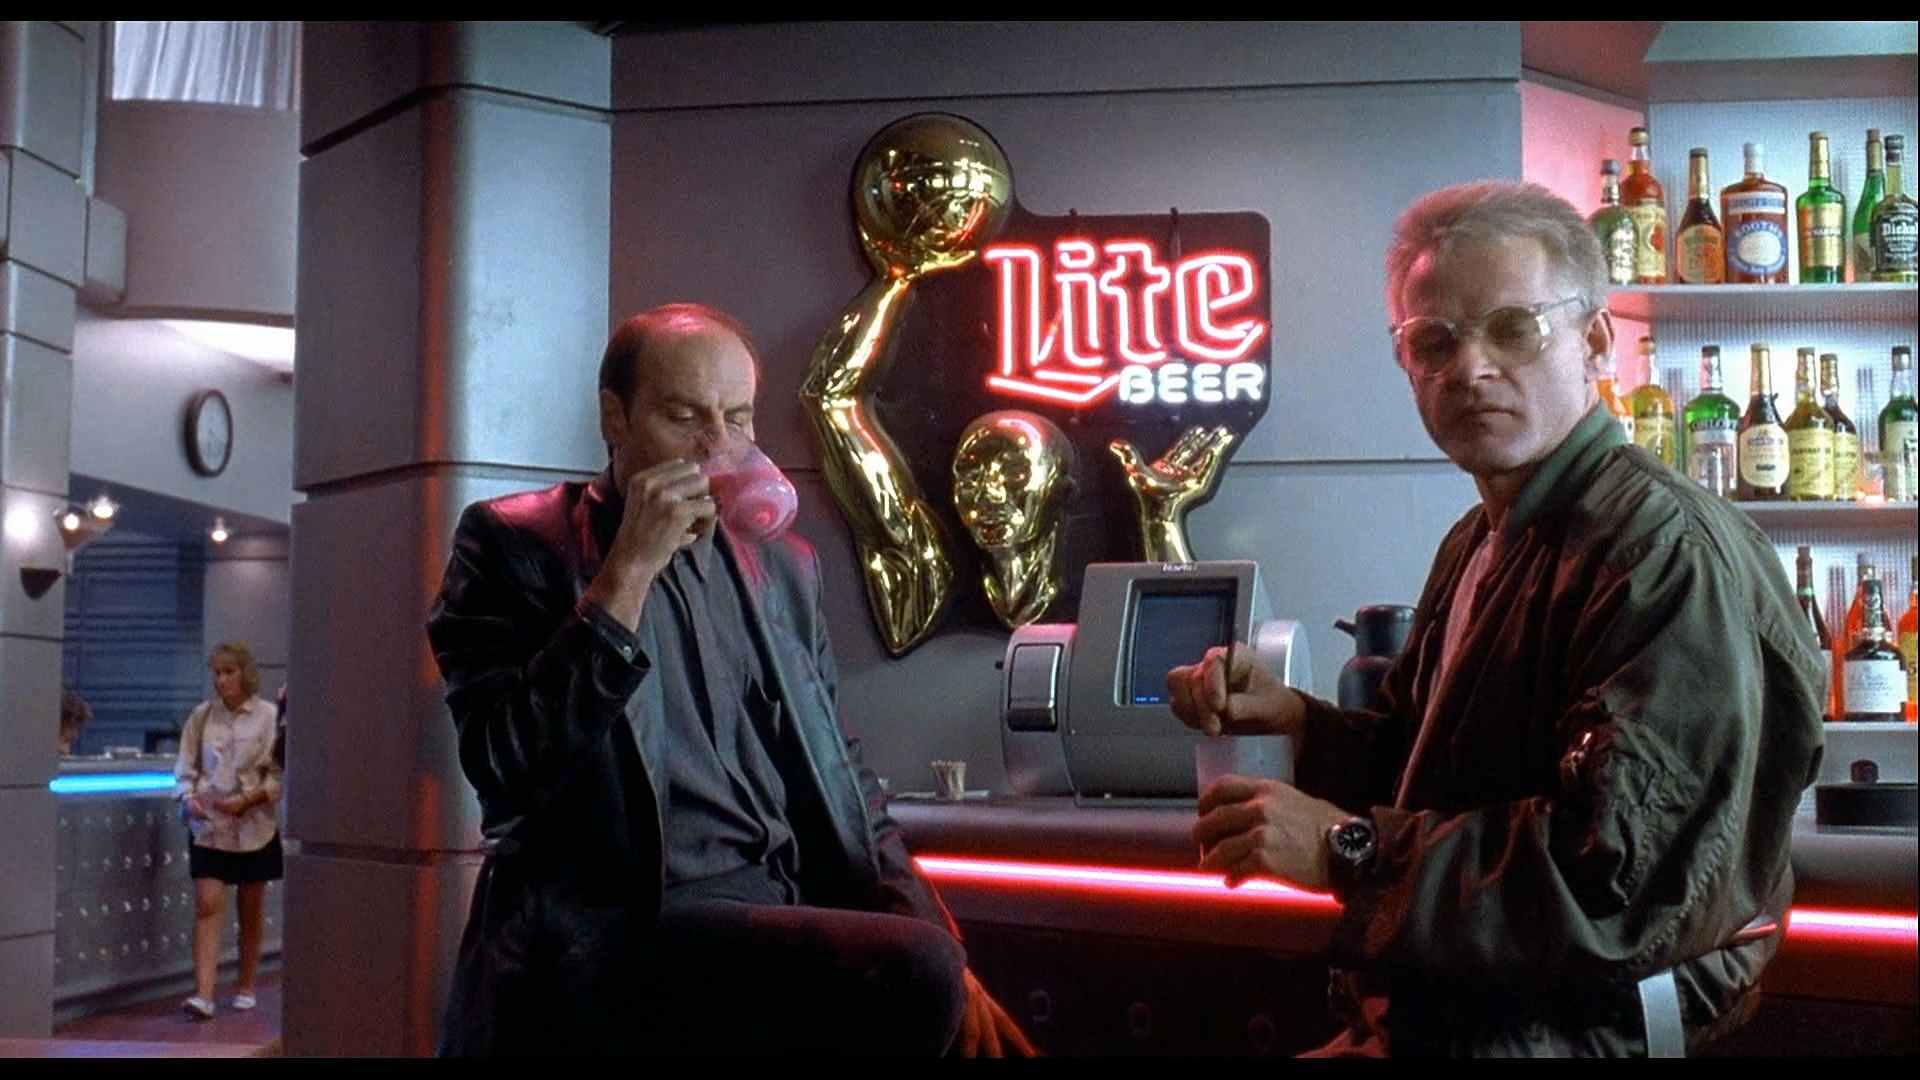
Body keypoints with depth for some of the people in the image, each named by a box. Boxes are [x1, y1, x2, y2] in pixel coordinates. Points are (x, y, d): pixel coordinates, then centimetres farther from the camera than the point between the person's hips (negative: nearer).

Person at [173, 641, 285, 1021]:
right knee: (207, 906, -9)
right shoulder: (202, 716, 3)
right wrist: (189, 798, -12)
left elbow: (280, 774, -4)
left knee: (251, 911, 11)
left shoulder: (268, 717, -4)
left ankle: (246, 987, 25)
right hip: (209, 827, 1)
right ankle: (203, 994, -13)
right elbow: (185, 768, 6)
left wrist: (247, 799, -16)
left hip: (255, 827, -1)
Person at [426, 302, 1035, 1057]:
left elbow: (840, 777, 17)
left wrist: (941, 957, 3)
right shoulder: (516, 544, 1)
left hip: (771, 921, 6)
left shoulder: (782, 566, 16)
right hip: (608, 943, -6)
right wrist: (627, 572, -15)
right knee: (911, 976, -27)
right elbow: (507, 768, -12)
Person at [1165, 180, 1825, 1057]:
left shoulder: (1666, 549, -18)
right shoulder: (1477, 545, 14)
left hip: (1575, 1030, -9)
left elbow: (1634, 871, -27)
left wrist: (1349, 850, -22)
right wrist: (1293, 721, 3)